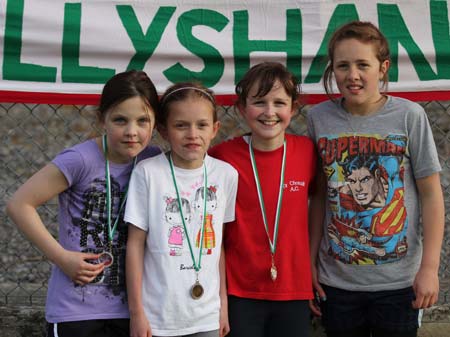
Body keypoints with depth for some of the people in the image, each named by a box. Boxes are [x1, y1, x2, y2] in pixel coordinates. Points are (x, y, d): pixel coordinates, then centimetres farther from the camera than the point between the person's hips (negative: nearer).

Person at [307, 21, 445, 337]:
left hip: (398, 281, -1)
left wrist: (430, 267, -7)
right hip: (336, 281, 2)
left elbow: (431, 194, -4)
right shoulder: (319, 118, -2)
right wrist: (311, 262, 4)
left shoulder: (409, 116, -8)